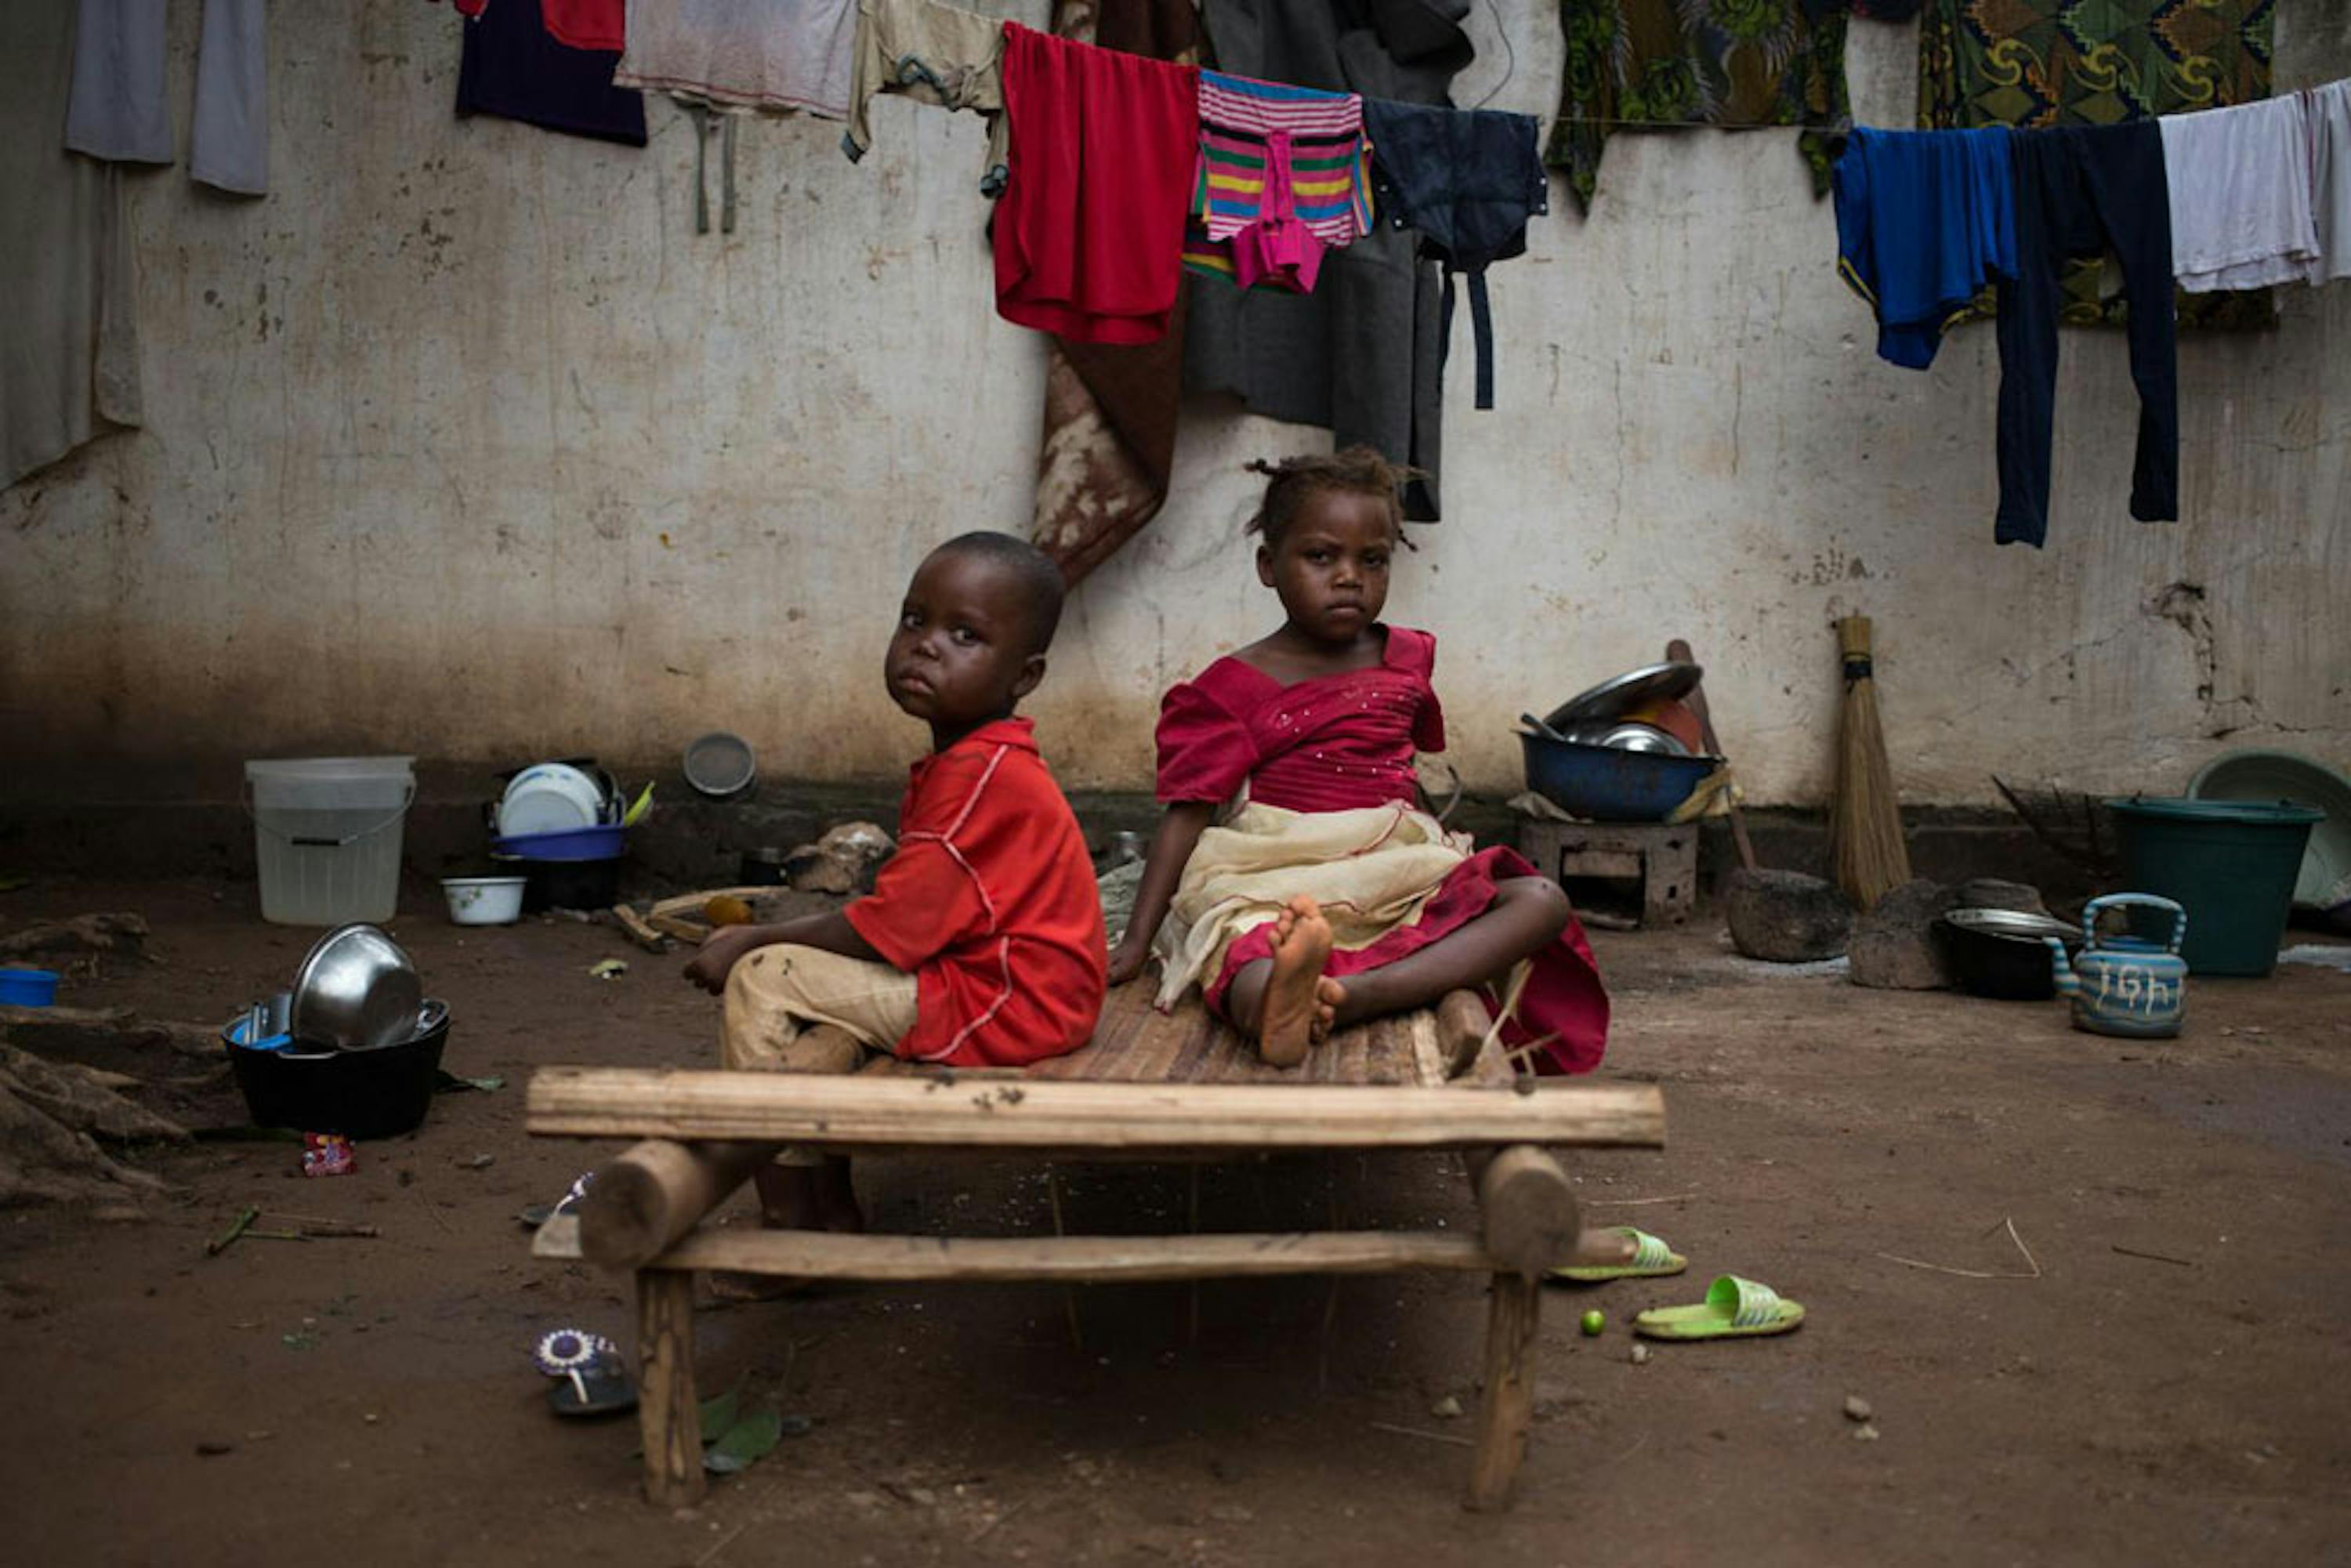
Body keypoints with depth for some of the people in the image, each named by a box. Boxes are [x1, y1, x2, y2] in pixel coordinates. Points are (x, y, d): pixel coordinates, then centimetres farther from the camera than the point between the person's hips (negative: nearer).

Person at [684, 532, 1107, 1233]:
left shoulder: (981, 775, -20)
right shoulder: (977, 762, 13)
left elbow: (891, 928, -21)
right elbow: (910, 909, 13)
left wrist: (753, 941, -9)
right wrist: (764, 934, 7)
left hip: (1002, 1005, -11)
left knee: (762, 982, -11)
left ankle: (790, 1228, -3)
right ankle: (831, 1210, 21)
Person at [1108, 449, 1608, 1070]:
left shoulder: (1405, 659, 14)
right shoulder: (1235, 686, 1)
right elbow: (1187, 815, -1)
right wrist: (1137, 940, -6)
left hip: (1398, 873, 5)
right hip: (1277, 881, -5)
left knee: (1542, 902, -19)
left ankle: (1349, 992, -41)